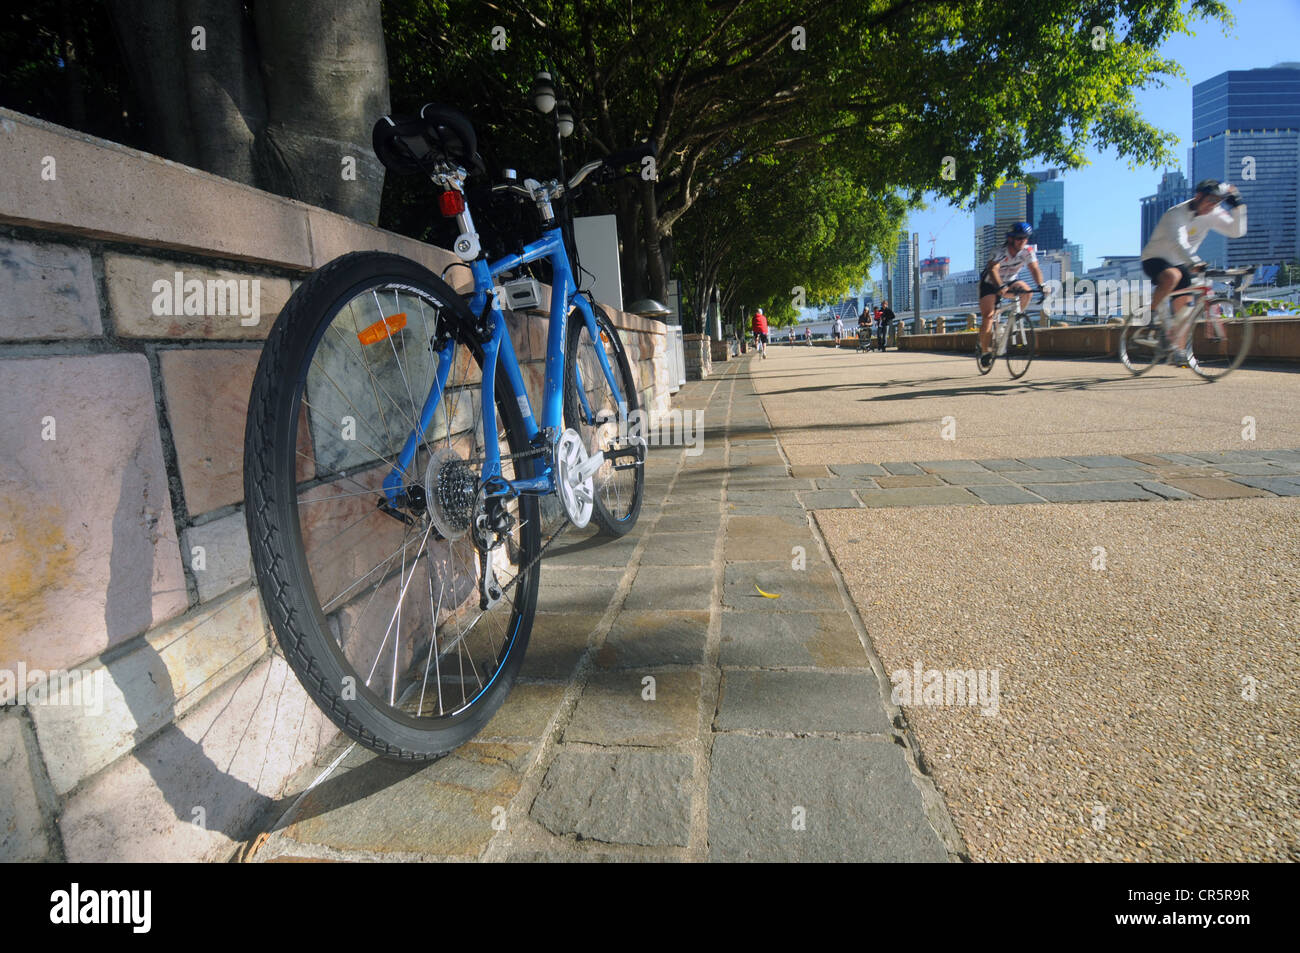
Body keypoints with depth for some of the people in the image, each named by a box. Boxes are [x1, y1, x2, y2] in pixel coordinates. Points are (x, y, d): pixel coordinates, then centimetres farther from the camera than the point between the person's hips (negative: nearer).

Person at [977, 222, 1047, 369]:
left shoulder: (1027, 250, -16)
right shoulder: (1002, 252, -28)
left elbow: (1034, 268, -22)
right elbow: (993, 269, -44)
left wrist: (1041, 285, -40)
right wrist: (1000, 287, -61)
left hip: (1009, 282, 4)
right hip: (990, 283, -4)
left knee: (1026, 291, -27)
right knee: (988, 317, -15)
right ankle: (985, 350, -2)